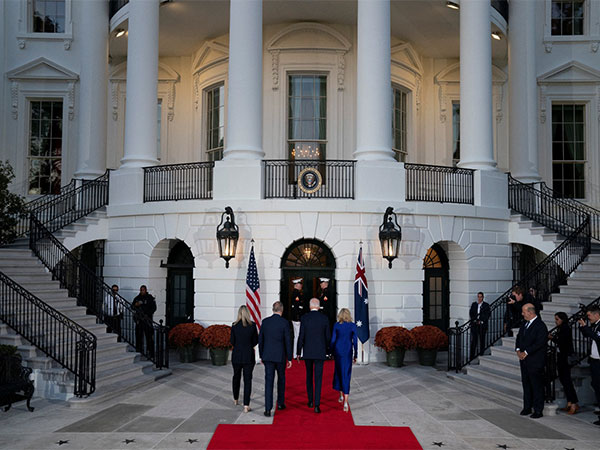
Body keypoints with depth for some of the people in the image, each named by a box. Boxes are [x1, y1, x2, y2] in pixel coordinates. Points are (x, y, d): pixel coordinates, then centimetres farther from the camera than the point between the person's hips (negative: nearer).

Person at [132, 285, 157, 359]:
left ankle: (150, 353, -8)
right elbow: (132, 306, 16)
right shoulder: (137, 298, 12)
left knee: (149, 336, -8)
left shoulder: (150, 298, 1)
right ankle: (139, 352, 15)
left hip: (147, 319, -4)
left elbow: (154, 308, -2)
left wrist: (147, 314, -13)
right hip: (139, 319, 4)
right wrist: (135, 305, -7)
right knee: (139, 336, 6)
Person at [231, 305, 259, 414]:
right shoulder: (252, 325, -7)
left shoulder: (234, 325, -6)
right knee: (247, 379, 1)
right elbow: (255, 341, 0)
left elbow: (232, 342, -1)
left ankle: (236, 399, 38)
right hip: (249, 356, -1)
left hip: (237, 355, 1)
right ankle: (246, 405, -6)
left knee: (236, 377, 21)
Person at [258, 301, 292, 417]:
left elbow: (260, 339, 5)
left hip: (268, 356, 2)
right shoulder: (285, 323, -8)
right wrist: (289, 358, -1)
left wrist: (261, 355, 16)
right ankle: (280, 403, 30)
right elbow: (288, 341, -8)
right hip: (280, 356, -2)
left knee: (269, 381, 0)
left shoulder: (265, 321, 1)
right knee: (281, 378, 20)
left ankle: (268, 409, -8)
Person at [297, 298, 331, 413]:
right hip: (320, 353, 0)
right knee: (318, 379, -1)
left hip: (307, 352, 0)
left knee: (309, 376, 18)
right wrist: (326, 350, 19)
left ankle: (310, 401, 25)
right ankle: (317, 405, -10)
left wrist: (298, 352, 3)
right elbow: (328, 337, 2)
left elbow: (301, 336, -7)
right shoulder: (324, 319, -2)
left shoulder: (304, 318, -5)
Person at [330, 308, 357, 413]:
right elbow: (355, 341, -2)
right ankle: (345, 401, -11)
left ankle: (341, 395, 27)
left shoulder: (336, 325, -2)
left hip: (338, 350, 1)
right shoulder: (353, 325, -2)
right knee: (346, 374, -1)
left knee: (339, 371, 22)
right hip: (348, 352, -1)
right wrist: (355, 355, 6)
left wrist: (332, 353, 11)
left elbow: (333, 340, 0)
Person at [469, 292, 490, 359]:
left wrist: (481, 321, -9)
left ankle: (481, 354, 5)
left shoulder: (486, 305, 5)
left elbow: (487, 315, 0)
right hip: (474, 325, 1)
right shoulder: (473, 304, 12)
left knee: (482, 340, 0)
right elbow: (471, 313, 9)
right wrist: (474, 320, -5)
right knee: (473, 340, -3)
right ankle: (472, 355, -2)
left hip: (482, 325, -1)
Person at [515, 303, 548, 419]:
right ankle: (527, 408, 22)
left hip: (535, 361, -8)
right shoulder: (525, 324, 12)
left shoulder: (540, 326, -14)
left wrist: (525, 352, -17)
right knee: (526, 384, 13)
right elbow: (519, 337, 17)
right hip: (524, 360, 8)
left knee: (537, 386, -1)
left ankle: (538, 410, 5)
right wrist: (518, 350, 0)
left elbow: (540, 343, -19)